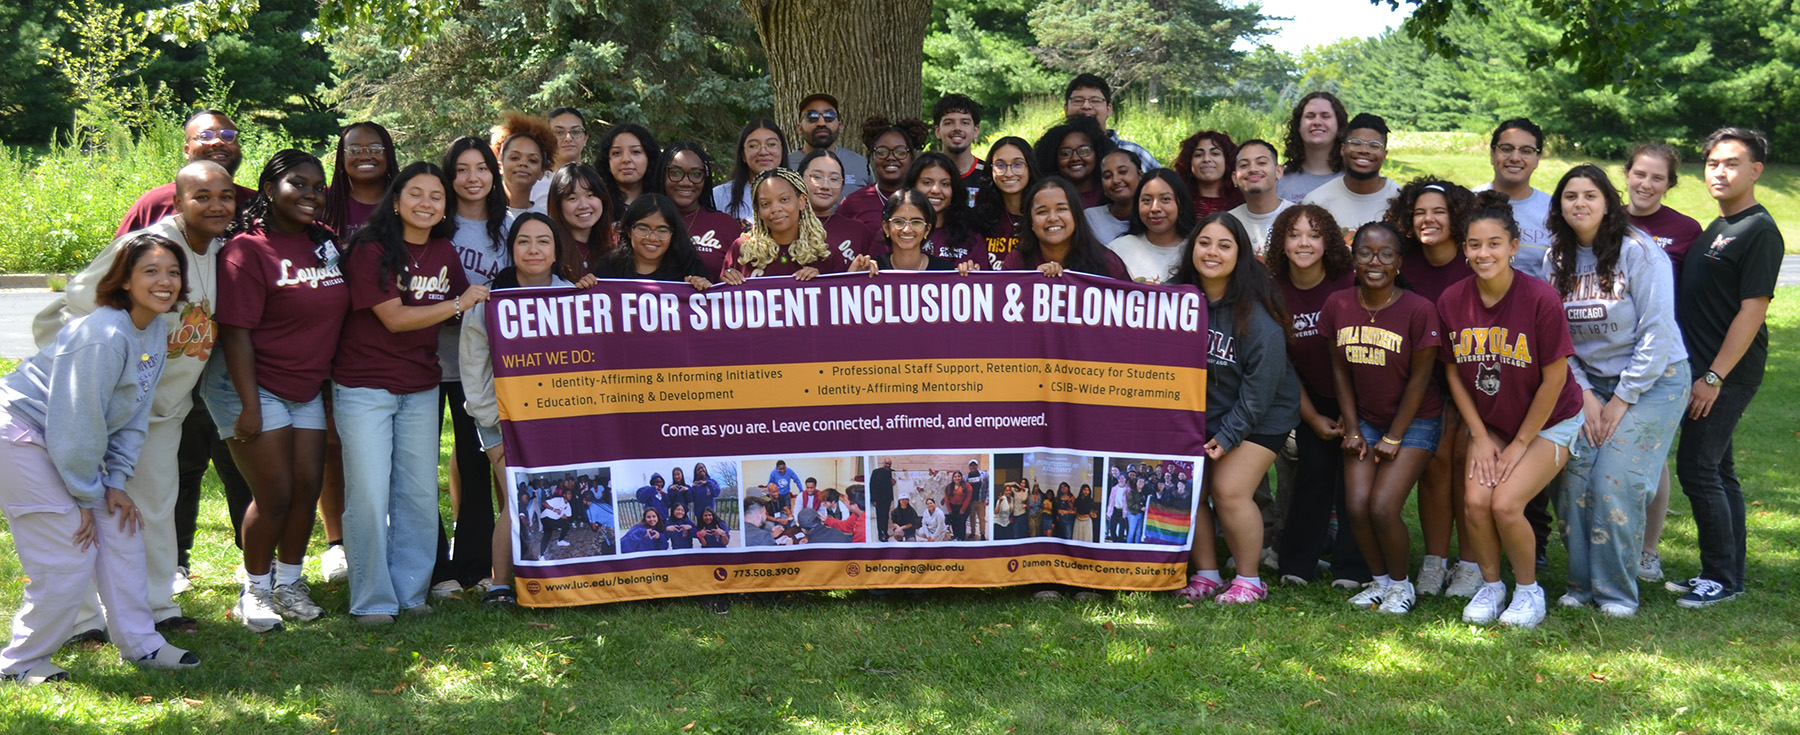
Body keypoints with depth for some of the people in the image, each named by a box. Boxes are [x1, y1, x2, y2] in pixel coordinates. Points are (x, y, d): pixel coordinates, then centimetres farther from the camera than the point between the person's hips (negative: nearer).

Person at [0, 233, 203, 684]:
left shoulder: (157, 329, -1)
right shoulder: (104, 338, -28)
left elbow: (134, 415, 5)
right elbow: (78, 425, -25)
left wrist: (116, 483, 0)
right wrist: (84, 498, -15)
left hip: (65, 442, 9)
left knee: (119, 529, 8)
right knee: (69, 553, -8)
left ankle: (140, 645, 19)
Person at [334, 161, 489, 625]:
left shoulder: (444, 253, 8)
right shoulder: (371, 251, -11)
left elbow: (468, 308, 19)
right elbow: (394, 318, -16)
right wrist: (458, 303, -12)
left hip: (421, 389, 6)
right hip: (364, 389, -6)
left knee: (420, 496, 8)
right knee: (369, 497, -5)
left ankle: (411, 592, 20)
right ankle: (372, 601, 7)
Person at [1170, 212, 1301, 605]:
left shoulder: (1257, 312, -19)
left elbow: (1261, 384, -18)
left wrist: (1228, 435, -17)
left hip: (1259, 415, -5)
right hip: (1199, 412, 5)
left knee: (1230, 491, -13)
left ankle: (1249, 580, 5)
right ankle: (1205, 575, 13)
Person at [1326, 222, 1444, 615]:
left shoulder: (1419, 310, -17)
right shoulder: (1338, 305, -5)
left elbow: (1419, 378, -11)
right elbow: (1340, 369, 4)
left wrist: (1393, 439, -9)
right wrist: (1352, 430, 0)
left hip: (1413, 421, -4)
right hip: (1365, 419, 4)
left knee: (1383, 507, -16)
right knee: (1357, 506, -9)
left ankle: (1401, 584, 9)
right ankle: (1380, 580, 16)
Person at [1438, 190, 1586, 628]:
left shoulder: (1541, 299, -22)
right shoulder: (1452, 301, -9)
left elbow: (1554, 380, -15)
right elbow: (1454, 372, 2)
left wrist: (1520, 443, -10)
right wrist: (1480, 436, -2)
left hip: (1547, 424, -4)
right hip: (1488, 424, 4)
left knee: (1505, 503, -19)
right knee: (1476, 501, -15)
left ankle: (1529, 590, 6)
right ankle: (1490, 586, 11)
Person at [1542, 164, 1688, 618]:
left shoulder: (1638, 250, -13)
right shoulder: (1558, 259, 3)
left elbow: (1656, 332, -14)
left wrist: (1622, 399, -12)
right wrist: (1584, 393, -5)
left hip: (1651, 380, -5)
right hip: (1588, 382, 5)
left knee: (1615, 485, -13)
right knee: (1571, 480, -7)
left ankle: (1617, 592, 2)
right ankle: (1581, 583, 9)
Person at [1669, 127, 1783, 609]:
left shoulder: (1759, 231, -11)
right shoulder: (1715, 229, 16)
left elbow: (1751, 311, -16)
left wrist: (1714, 377, -18)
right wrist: (1703, 374, 13)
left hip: (1728, 374, -9)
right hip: (1704, 370, 9)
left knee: (1697, 467, -10)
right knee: (1718, 470, 12)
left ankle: (1722, 577, -1)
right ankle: (1726, 575, 19)